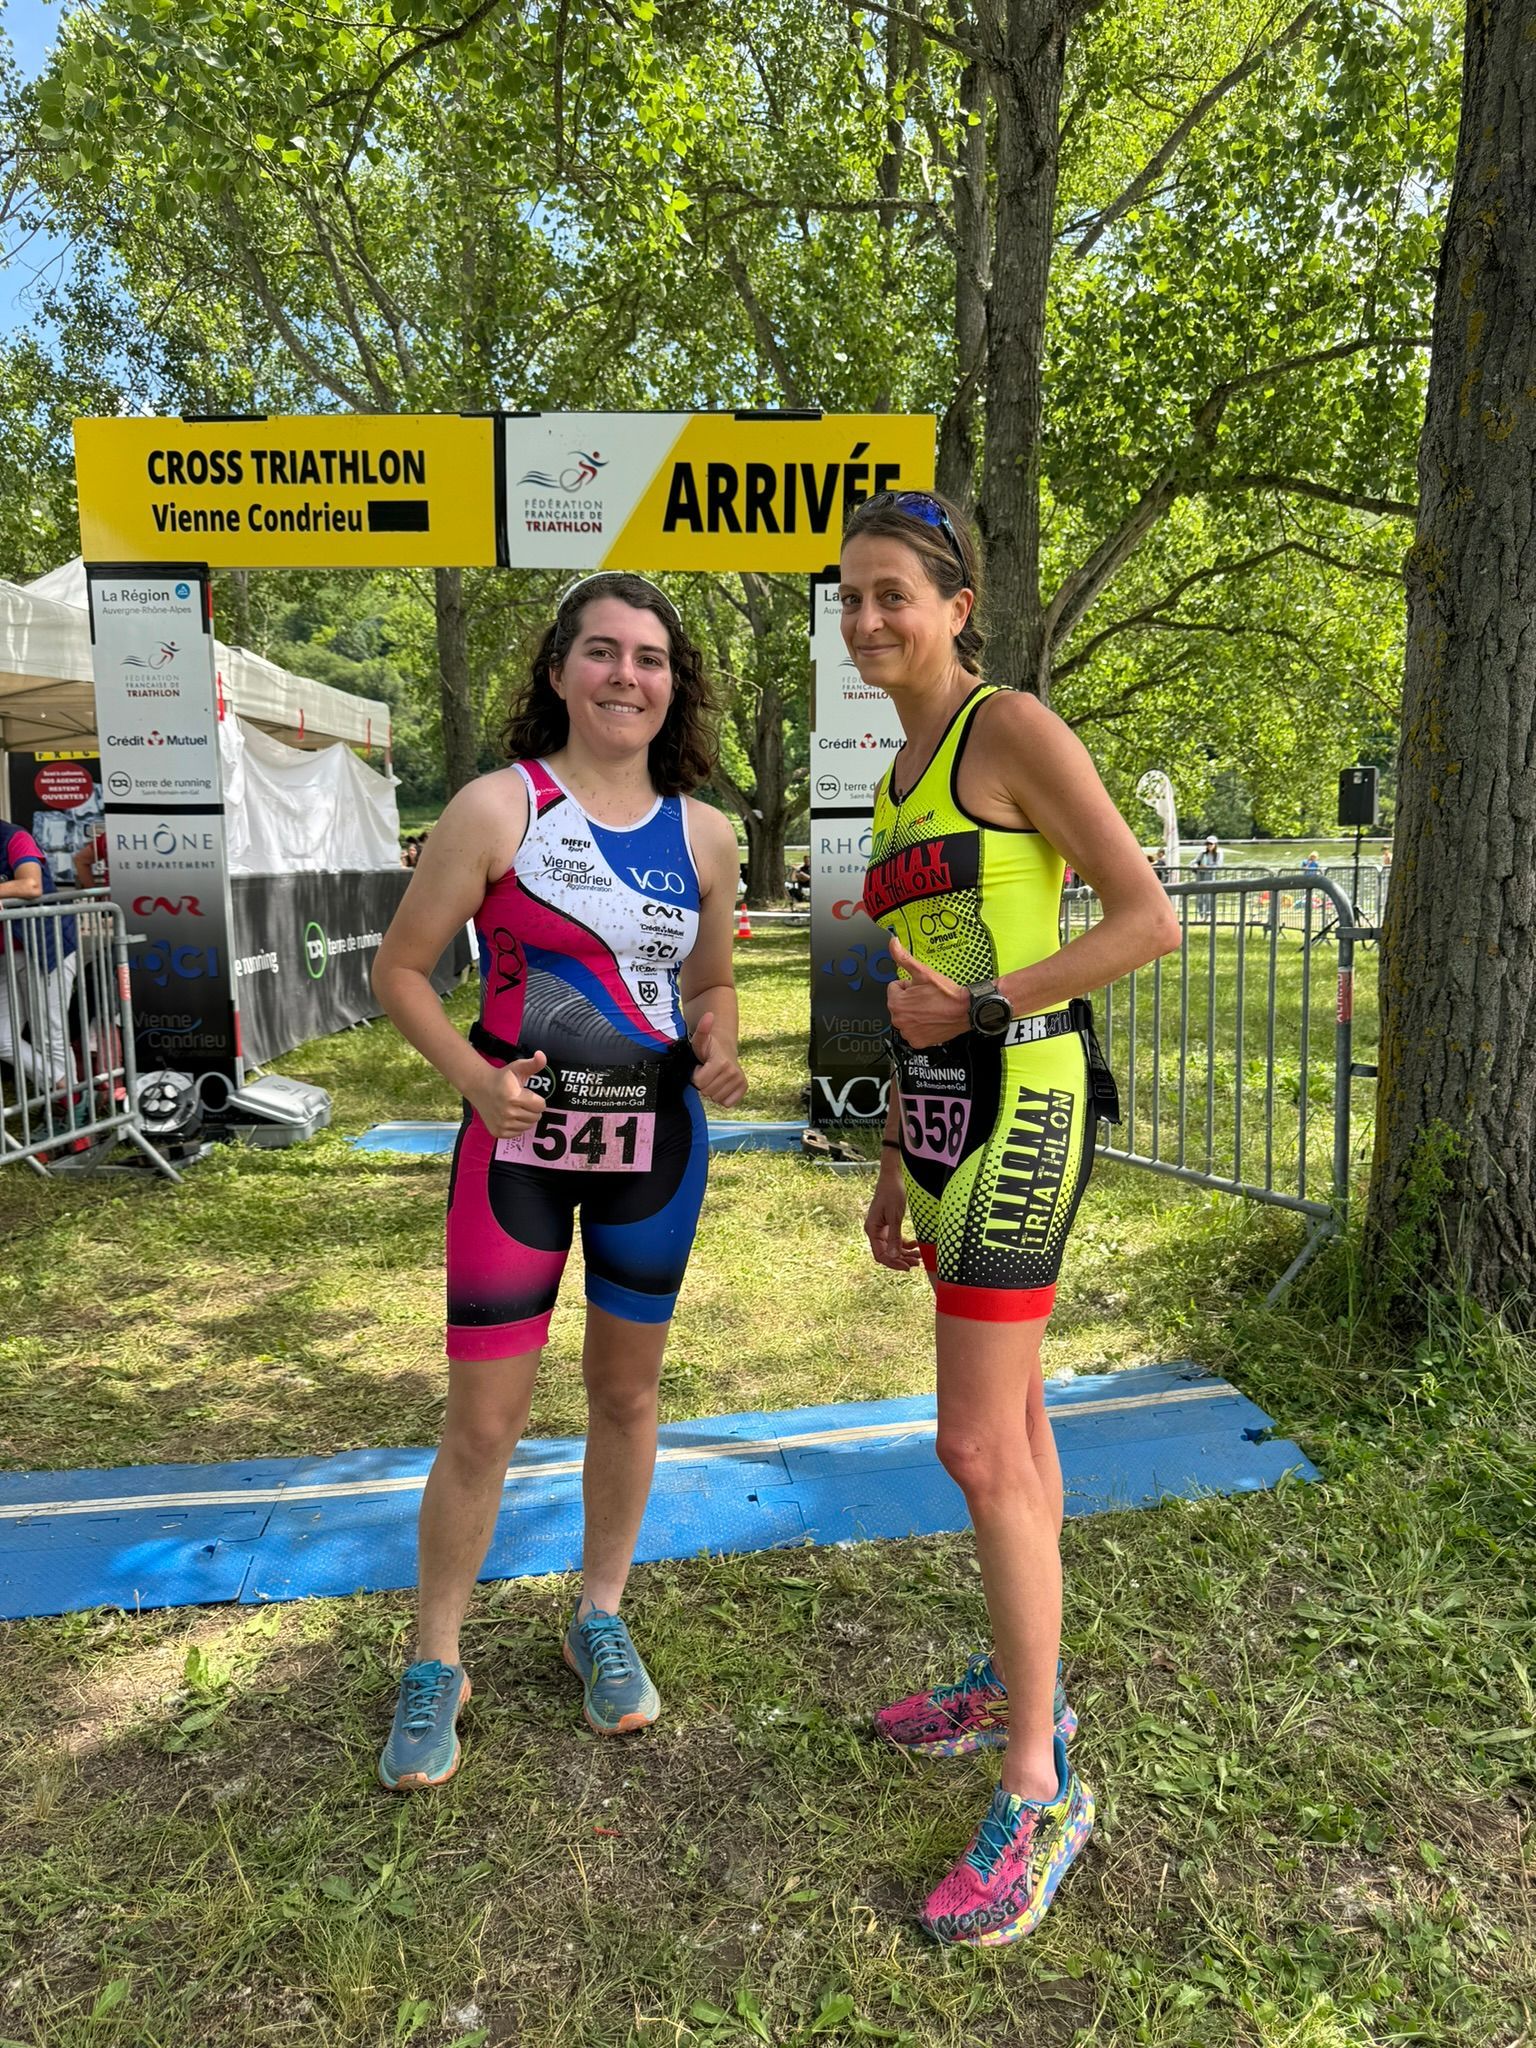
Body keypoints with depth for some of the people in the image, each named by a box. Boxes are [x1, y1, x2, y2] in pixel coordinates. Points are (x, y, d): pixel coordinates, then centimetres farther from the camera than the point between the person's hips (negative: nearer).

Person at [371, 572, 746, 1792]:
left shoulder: (704, 836, 3)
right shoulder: (499, 807, -9)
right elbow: (401, 967, -6)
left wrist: (719, 1052, -6)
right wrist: (474, 1076, -20)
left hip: (655, 1143, 4)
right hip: (519, 1142, -3)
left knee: (629, 1393, 16)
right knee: (484, 1424, 3)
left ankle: (601, 1621, 40)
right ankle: (436, 1666, 27)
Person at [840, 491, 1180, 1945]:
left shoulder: (1017, 727, -9)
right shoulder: (904, 777, 15)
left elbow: (1147, 919, -14)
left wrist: (979, 1010, -17)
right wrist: (896, 1163, 16)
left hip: (1018, 1111, -9)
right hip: (947, 1114, 9)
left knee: (977, 1451, -7)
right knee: (1009, 1414, 17)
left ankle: (1039, 1789, 9)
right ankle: (1019, 1684, 34)